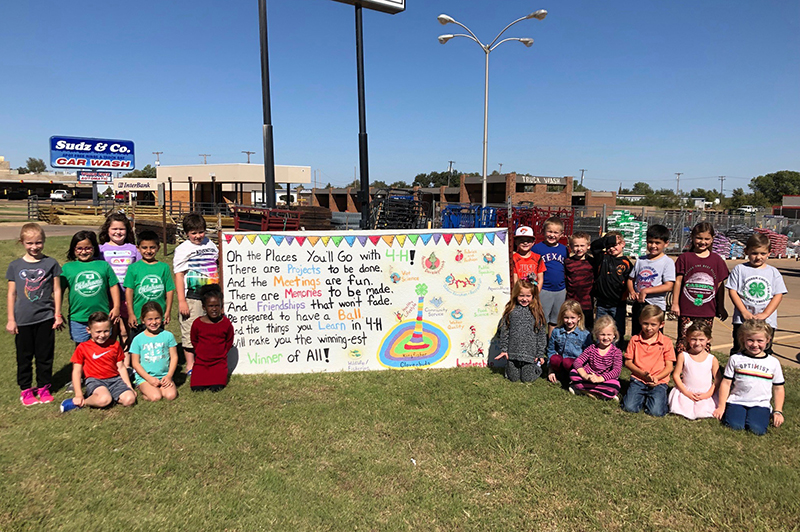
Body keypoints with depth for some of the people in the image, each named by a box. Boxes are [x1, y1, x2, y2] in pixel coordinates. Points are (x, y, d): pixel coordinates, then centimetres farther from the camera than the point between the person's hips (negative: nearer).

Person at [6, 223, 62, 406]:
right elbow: (11, 293, 4)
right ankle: (26, 389, 24)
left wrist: (57, 315, 0)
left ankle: (43, 387, 23)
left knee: (45, 355, 8)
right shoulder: (15, 266, 1)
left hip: (45, 318, -1)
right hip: (23, 320, 1)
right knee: (24, 356, 11)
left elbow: (56, 290, 2)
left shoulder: (51, 263, -1)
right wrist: (11, 319, 2)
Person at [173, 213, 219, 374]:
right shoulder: (183, 249, -5)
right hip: (192, 297, -5)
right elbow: (179, 275, -8)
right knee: (190, 330, 1)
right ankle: (190, 365, 14)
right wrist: (181, 300, -13)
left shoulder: (210, 244, 11)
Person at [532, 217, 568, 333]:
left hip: (561, 290, 4)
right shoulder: (537, 248, -6)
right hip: (544, 290, -4)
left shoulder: (564, 249, 6)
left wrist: (568, 288, 12)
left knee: (555, 321, 15)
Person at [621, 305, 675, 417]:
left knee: (656, 412, -21)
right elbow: (628, 362, 5)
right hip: (638, 380, 1)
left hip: (659, 382, -1)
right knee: (629, 408, -19)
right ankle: (643, 398, 12)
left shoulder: (666, 342, 3)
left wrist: (656, 378, -15)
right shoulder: (634, 340, 5)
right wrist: (643, 374, -11)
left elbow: (669, 367, 2)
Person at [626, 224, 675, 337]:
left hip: (656, 306, -5)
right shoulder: (641, 260, 10)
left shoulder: (668, 262, -5)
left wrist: (646, 291, -18)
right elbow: (631, 279, 16)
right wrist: (631, 292, -5)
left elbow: (668, 286, -14)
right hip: (637, 305, 5)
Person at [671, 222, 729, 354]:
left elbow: (720, 285, 11)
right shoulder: (685, 258, 1)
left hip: (708, 310, 2)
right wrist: (675, 303, -1)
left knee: (705, 342, 8)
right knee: (684, 341, 1)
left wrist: (721, 307, 13)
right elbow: (678, 281, 2)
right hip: (686, 309, -2)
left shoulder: (717, 260, 7)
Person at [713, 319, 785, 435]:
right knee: (735, 426, -24)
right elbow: (726, 383, 3)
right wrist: (721, 406, 0)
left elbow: (778, 388, 12)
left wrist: (778, 411, 5)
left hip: (760, 404, 1)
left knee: (758, 429, -22)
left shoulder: (773, 363, 5)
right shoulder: (735, 359, 1)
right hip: (736, 401, -1)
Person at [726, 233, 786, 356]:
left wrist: (765, 314, -10)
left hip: (767, 322, 2)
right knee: (739, 352, 5)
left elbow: (778, 295, 2)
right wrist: (744, 312, -12)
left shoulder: (774, 272, 7)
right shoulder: (739, 269, 2)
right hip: (742, 320, -2)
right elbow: (732, 291, -3)